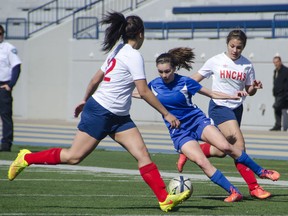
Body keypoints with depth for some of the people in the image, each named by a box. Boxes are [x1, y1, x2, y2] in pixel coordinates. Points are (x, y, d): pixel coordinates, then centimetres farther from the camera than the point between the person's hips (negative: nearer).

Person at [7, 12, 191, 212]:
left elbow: (96, 79, 18)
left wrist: (85, 100, 29)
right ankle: (27, 158, 15)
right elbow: (144, 92, -18)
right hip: (100, 112, -10)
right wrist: (166, 114, -13)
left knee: (143, 154, -4)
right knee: (73, 157, -3)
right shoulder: (134, 56, -14)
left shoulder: (117, 51, 12)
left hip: (119, 117, 10)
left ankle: (165, 199, -10)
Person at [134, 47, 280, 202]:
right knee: (201, 162, -21)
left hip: (197, 120, -1)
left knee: (226, 147, -19)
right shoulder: (154, 84, -2)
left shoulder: (185, 82, -7)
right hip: (179, 132, 1)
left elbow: (212, 94, 4)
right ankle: (234, 192, -16)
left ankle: (260, 171, -1)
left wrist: (232, 96, -5)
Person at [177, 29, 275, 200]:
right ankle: (253, 187, -16)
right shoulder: (216, 61, -4)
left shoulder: (247, 65, 4)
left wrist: (255, 87, -13)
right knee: (239, 145, -18)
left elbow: (249, 91, 9)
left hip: (237, 108, 5)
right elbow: (195, 79, 6)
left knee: (222, 151, 3)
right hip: (219, 107, -5)